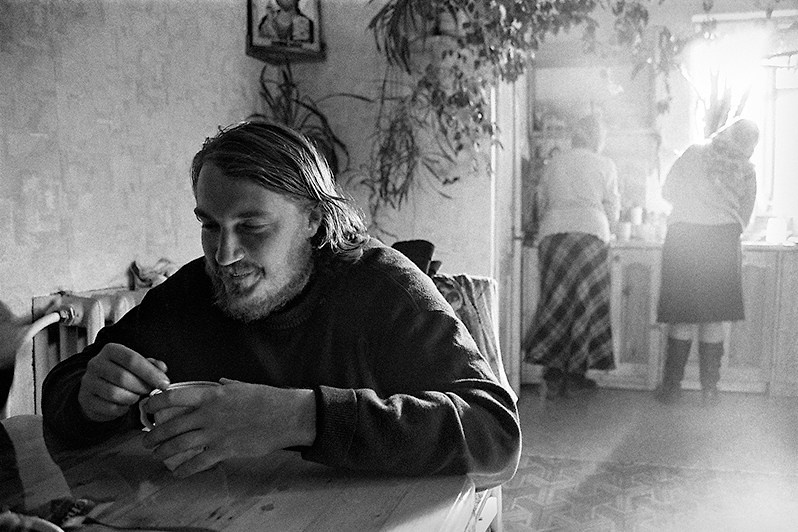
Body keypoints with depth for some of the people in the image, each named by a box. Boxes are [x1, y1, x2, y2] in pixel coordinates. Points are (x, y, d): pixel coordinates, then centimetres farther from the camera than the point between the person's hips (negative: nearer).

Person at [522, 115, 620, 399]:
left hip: (552, 233, 2)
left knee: (557, 303, 3)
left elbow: (541, 203, 19)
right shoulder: (605, 165, 10)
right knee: (586, 304, 3)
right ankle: (575, 372, 4)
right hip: (590, 232, -2)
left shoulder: (554, 162, 16)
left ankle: (554, 369, -4)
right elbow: (612, 210, 12)